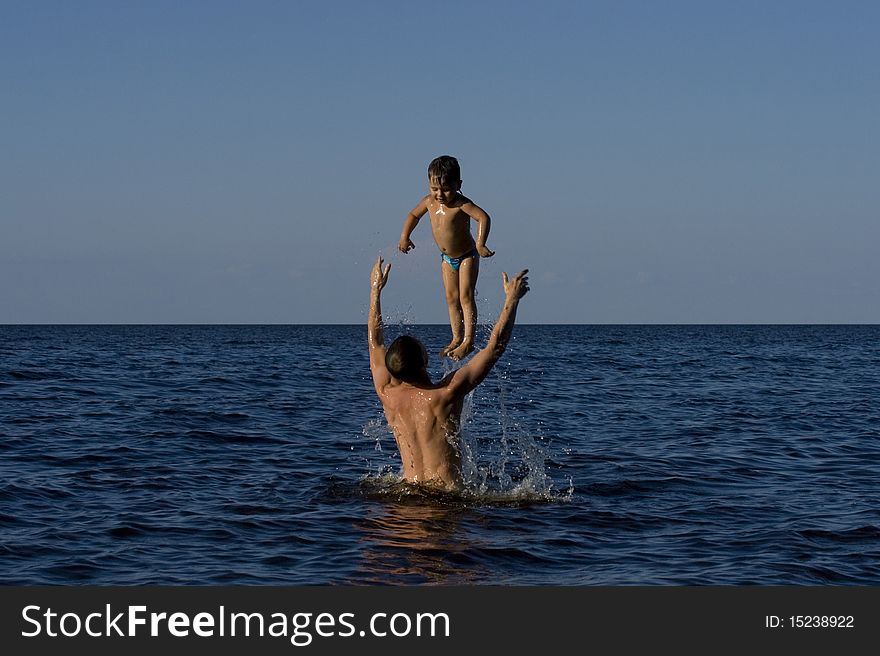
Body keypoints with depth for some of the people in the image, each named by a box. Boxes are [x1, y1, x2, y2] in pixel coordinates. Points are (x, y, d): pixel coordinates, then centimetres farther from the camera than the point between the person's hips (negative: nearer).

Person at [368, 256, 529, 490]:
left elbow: (375, 341, 16)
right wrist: (512, 299, 2)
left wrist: (376, 289, 26)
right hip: (448, 493, -4)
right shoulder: (446, 393, -13)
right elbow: (495, 347, -8)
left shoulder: (388, 394, -2)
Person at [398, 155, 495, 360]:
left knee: (466, 296, -10)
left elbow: (483, 217, -40)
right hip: (447, 258, 6)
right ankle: (456, 338, 17)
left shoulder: (461, 204, -28)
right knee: (451, 298, 9)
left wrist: (480, 245, -48)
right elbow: (414, 215, 12)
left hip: (467, 256, -6)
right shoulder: (429, 202, -9)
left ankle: (468, 341, -10)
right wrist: (405, 236, 4)